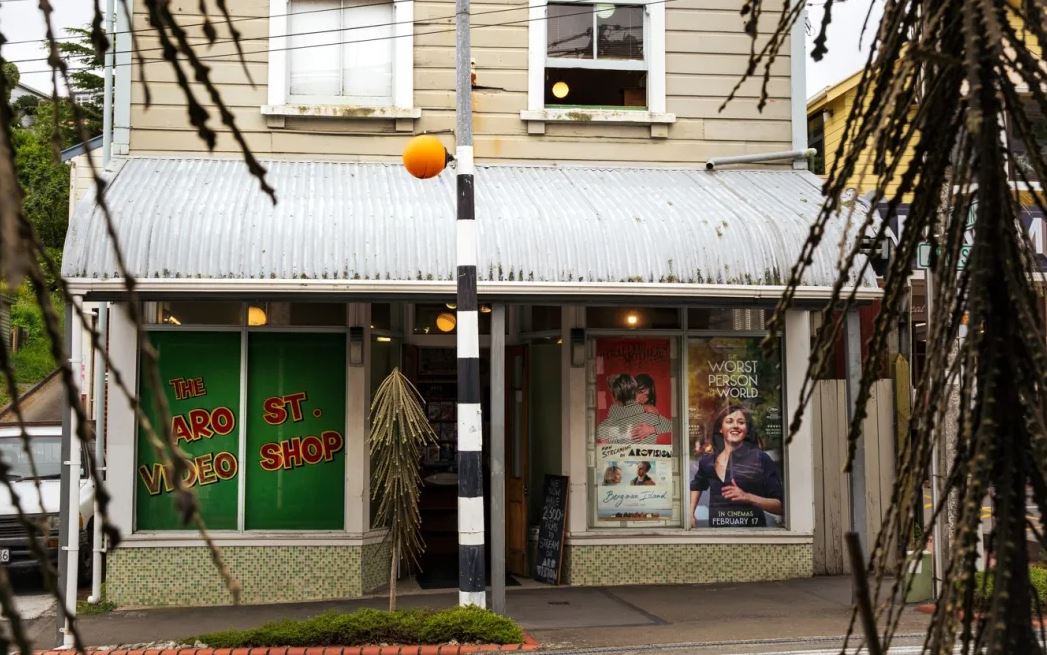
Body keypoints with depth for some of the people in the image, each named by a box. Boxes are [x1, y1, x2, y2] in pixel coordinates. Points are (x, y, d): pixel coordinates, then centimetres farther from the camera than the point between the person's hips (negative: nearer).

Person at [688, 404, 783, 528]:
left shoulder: (761, 459, -6)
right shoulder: (708, 461, 6)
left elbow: (781, 505, -6)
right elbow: (697, 485, 29)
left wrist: (748, 497, -16)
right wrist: (690, 514, 17)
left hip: (753, 531, -2)